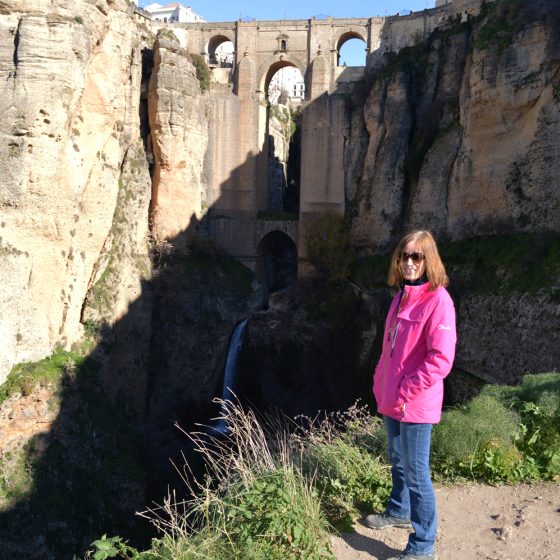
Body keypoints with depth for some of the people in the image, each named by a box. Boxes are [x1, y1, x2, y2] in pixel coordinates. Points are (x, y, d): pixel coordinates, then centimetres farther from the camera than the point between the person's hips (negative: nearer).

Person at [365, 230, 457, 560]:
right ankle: (399, 511, 45)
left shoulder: (438, 300, -17)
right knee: (398, 462, 24)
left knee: (416, 472, 2)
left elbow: (440, 360, -22)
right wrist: (382, 383, 13)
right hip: (392, 400, 8)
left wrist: (405, 391, -19)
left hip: (416, 405, -8)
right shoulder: (402, 296, 9)